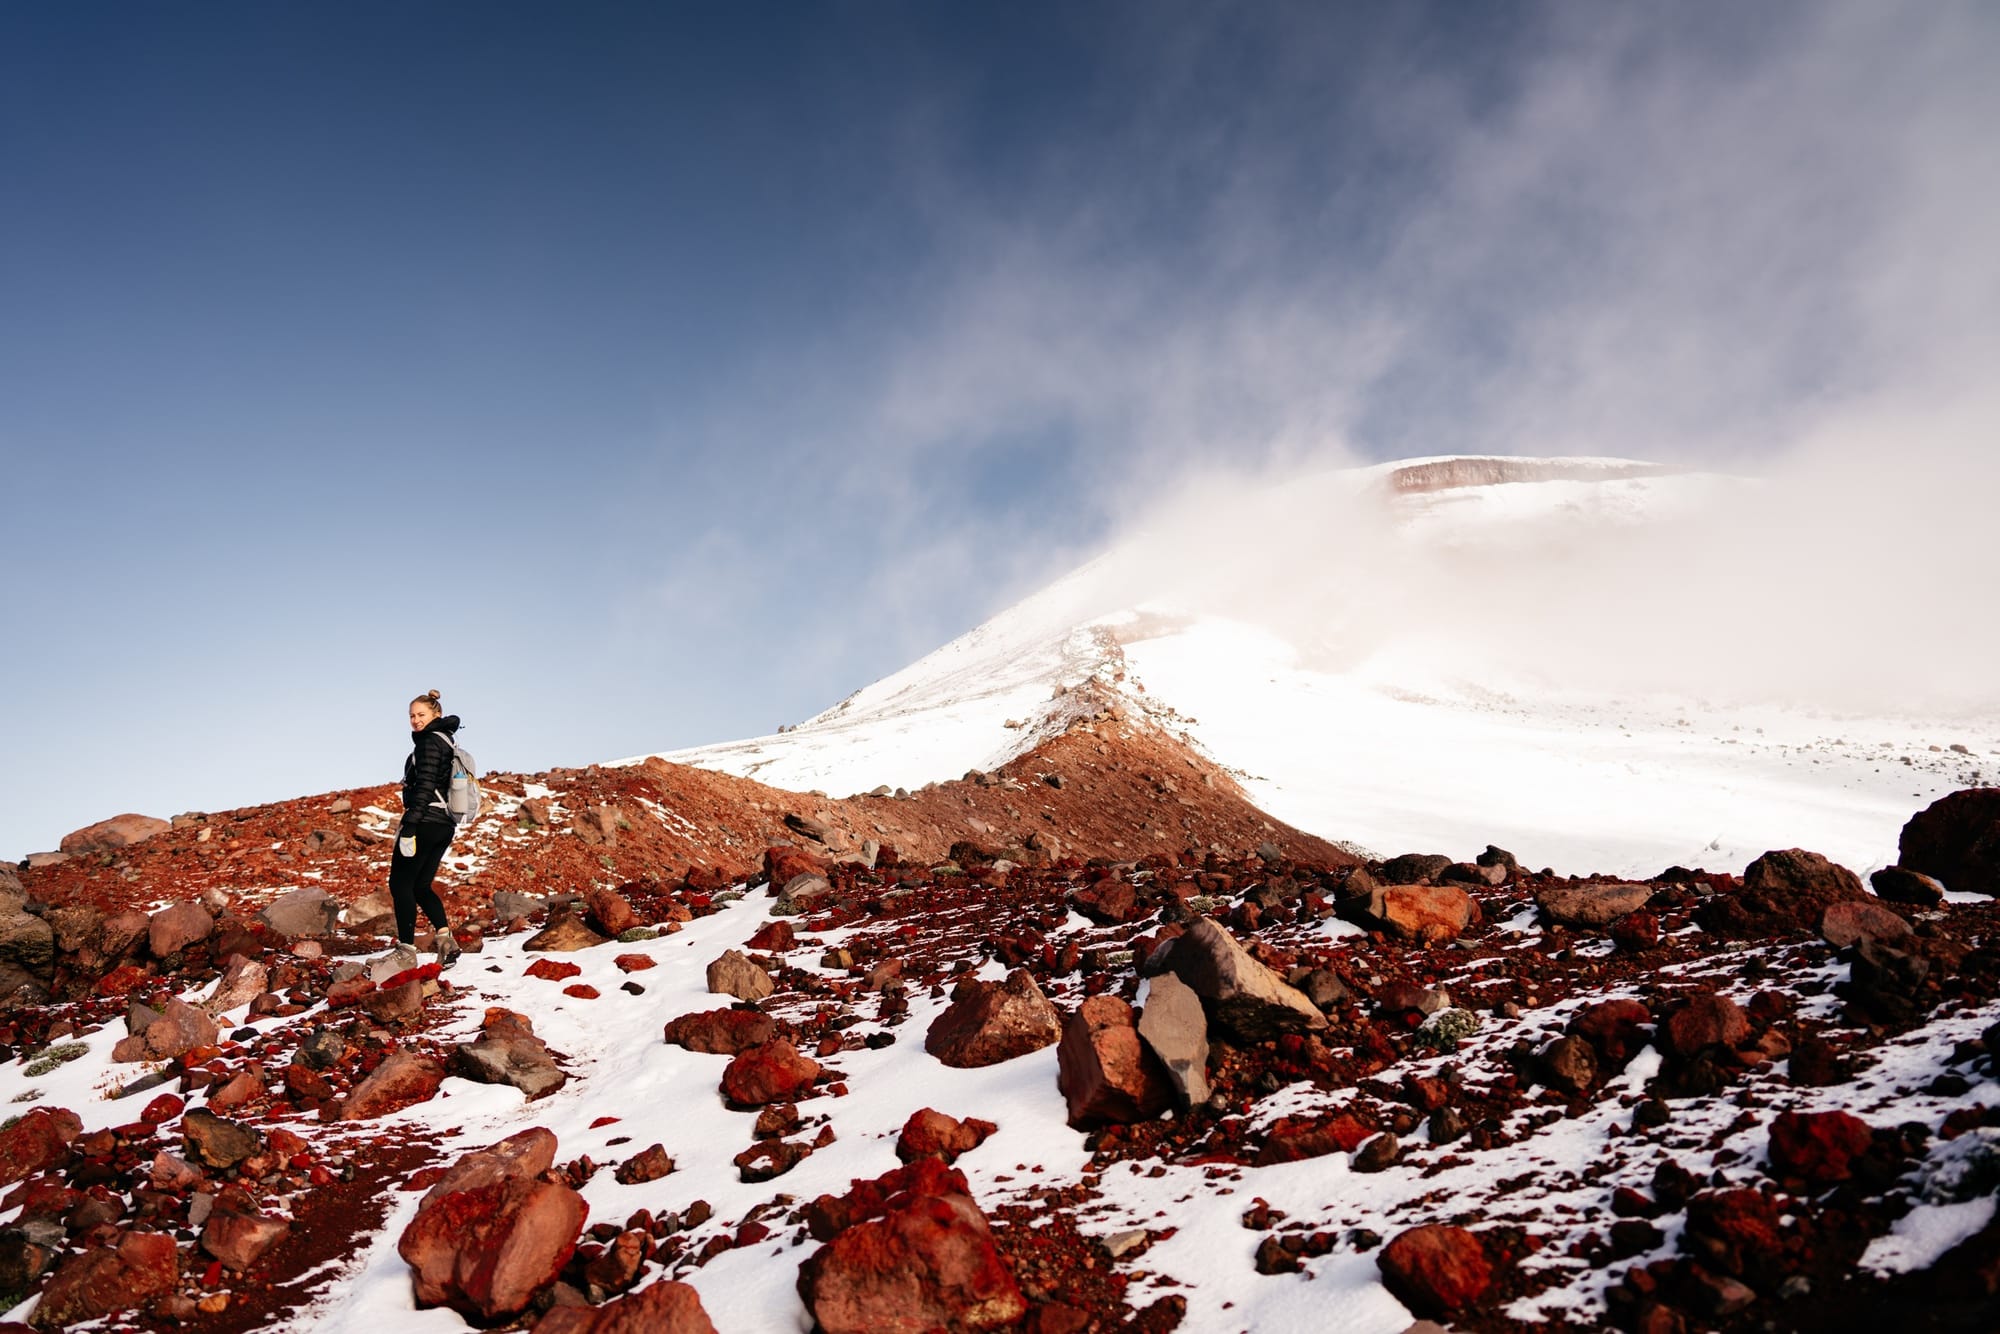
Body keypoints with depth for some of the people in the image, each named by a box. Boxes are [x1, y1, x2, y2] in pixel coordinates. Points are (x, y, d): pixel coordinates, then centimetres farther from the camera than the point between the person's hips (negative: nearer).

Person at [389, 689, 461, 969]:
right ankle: (446, 939, -1)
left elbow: (424, 787, -18)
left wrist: (409, 827, -22)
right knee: (420, 886, 14)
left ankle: (406, 951, -1)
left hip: (424, 821, -9)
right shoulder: (446, 741, 19)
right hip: (444, 825, 9)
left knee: (400, 884, -1)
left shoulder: (429, 742, -10)